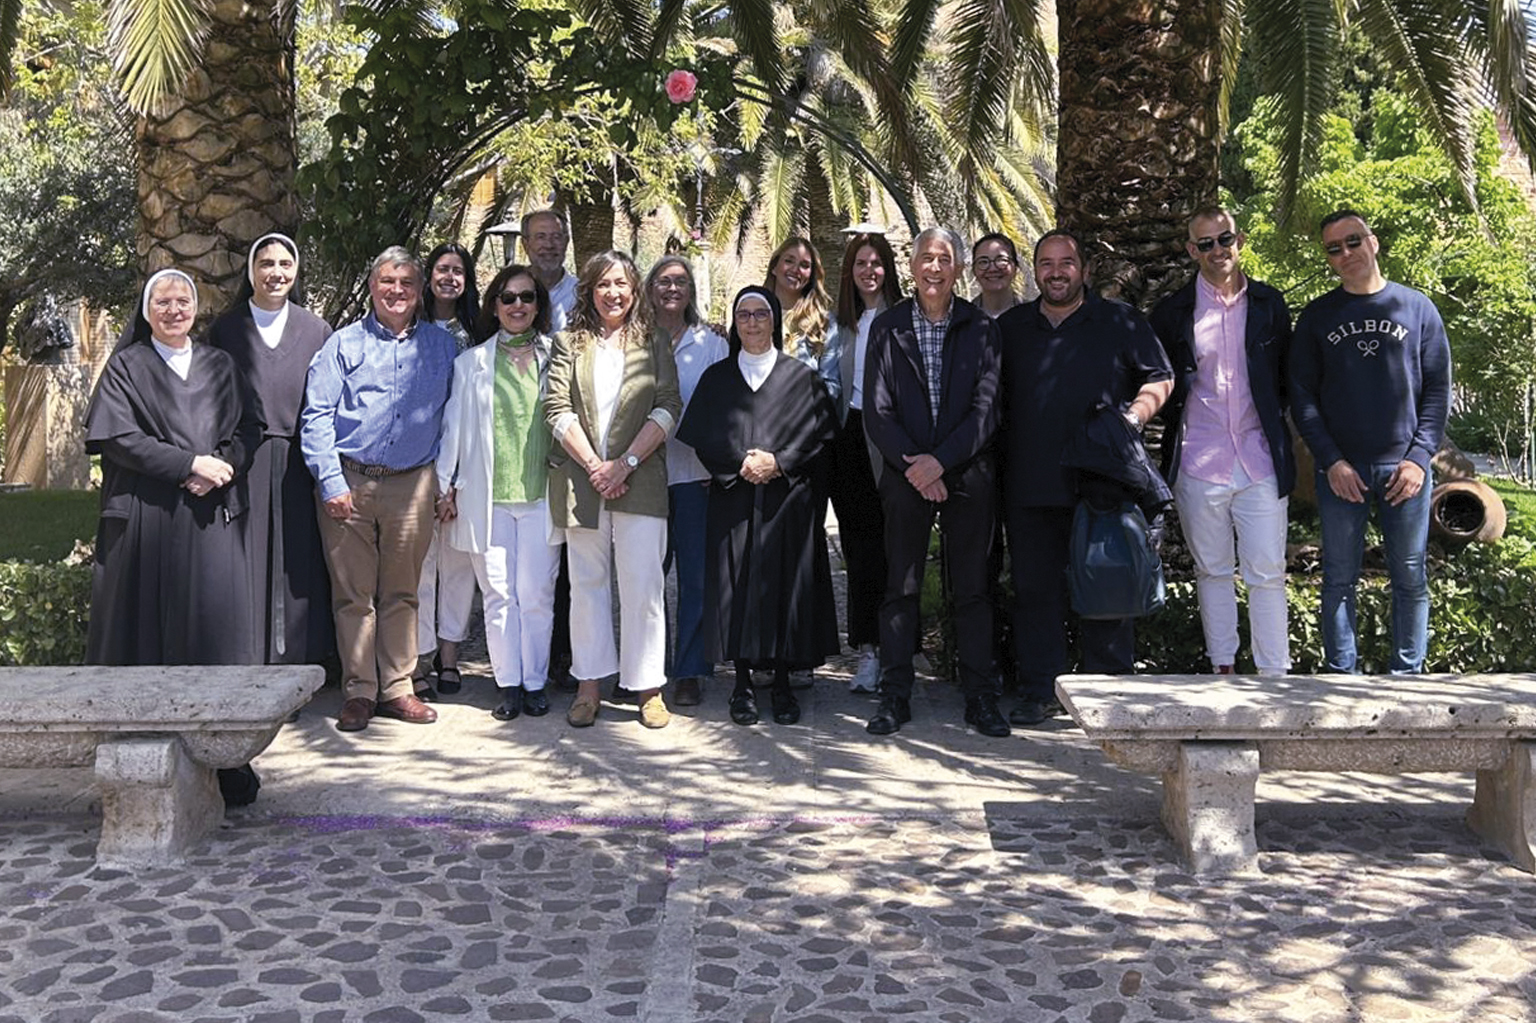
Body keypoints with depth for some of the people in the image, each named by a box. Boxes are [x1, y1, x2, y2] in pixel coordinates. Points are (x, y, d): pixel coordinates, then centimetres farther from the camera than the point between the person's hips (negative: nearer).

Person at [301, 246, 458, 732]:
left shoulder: (441, 346, 12)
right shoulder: (344, 343, 6)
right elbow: (316, 416, 2)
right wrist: (330, 481, -7)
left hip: (413, 485, 1)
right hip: (349, 482, -1)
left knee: (401, 592, 7)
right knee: (353, 593, 2)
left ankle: (397, 688, 15)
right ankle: (359, 692, 10)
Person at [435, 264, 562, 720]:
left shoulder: (554, 357, 10)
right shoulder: (472, 362, 12)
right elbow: (454, 425, 12)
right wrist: (447, 486, 8)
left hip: (540, 493, 0)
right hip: (487, 494, 1)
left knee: (536, 593, -2)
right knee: (498, 593, 1)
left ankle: (534, 683, 9)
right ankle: (508, 684, 10)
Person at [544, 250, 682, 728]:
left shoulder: (653, 345, 11)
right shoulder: (569, 344, 11)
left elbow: (669, 408, 1)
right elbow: (557, 410, 2)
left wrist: (626, 462, -9)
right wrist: (594, 466, -9)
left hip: (640, 479, -1)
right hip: (581, 478, 1)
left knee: (643, 584, -3)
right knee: (587, 582, 6)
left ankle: (647, 687, 4)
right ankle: (588, 685, 13)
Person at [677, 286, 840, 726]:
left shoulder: (801, 377, 9)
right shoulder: (716, 378, 12)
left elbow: (820, 434, 0)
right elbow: (701, 436, 4)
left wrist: (778, 462, -12)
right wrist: (740, 464, -11)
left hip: (787, 500, -1)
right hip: (732, 501, 1)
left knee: (785, 585, -1)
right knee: (737, 586, -1)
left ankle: (782, 683, 9)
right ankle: (743, 684, 7)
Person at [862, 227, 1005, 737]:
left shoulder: (981, 328, 3)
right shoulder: (887, 326, 4)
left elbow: (987, 407, -4)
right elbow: (877, 409, -1)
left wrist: (940, 461, -14)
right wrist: (912, 466, -11)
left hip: (967, 475, 0)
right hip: (905, 477, 0)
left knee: (972, 588, 6)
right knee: (900, 588, 4)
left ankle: (980, 698, 14)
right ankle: (894, 696, 12)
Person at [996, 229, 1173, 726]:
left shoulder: (1121, 322, 6)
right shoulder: (1010, 327, 14)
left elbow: (1159, 380, 9)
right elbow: (994, 397, 20)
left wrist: (1134, 416, -9)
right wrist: (1000, 456, 9)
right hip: (1029, 485, 3)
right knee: (1035, 589, 5)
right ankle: (1041, 692, 14)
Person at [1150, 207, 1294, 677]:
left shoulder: (1269, 304, 7)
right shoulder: (1172, 312, 3)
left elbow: (1288, 377, 14)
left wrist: (1276, 428, 7)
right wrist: (1177, 430, 2)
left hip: (1260, 461, 0)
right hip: (1199, 465, 0)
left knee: (1267, 574, -1)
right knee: (1212, 571, 9)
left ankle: (1274, 674, 6)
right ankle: (1223, 670, 19)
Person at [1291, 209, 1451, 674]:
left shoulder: (1417, 307, 6)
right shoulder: (1316, 316, 6)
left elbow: (1438, 388, 4)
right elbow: (1302, 394, 3)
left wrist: (1420, 457, -6)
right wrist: (1330, 460, -8)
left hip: (1404, 467, 0)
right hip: (1340, 469, 0)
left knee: (1410, 579, 5)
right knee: (1339, 579, 4)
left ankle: (1406, 674, 17)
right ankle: (1341, 676, 14)